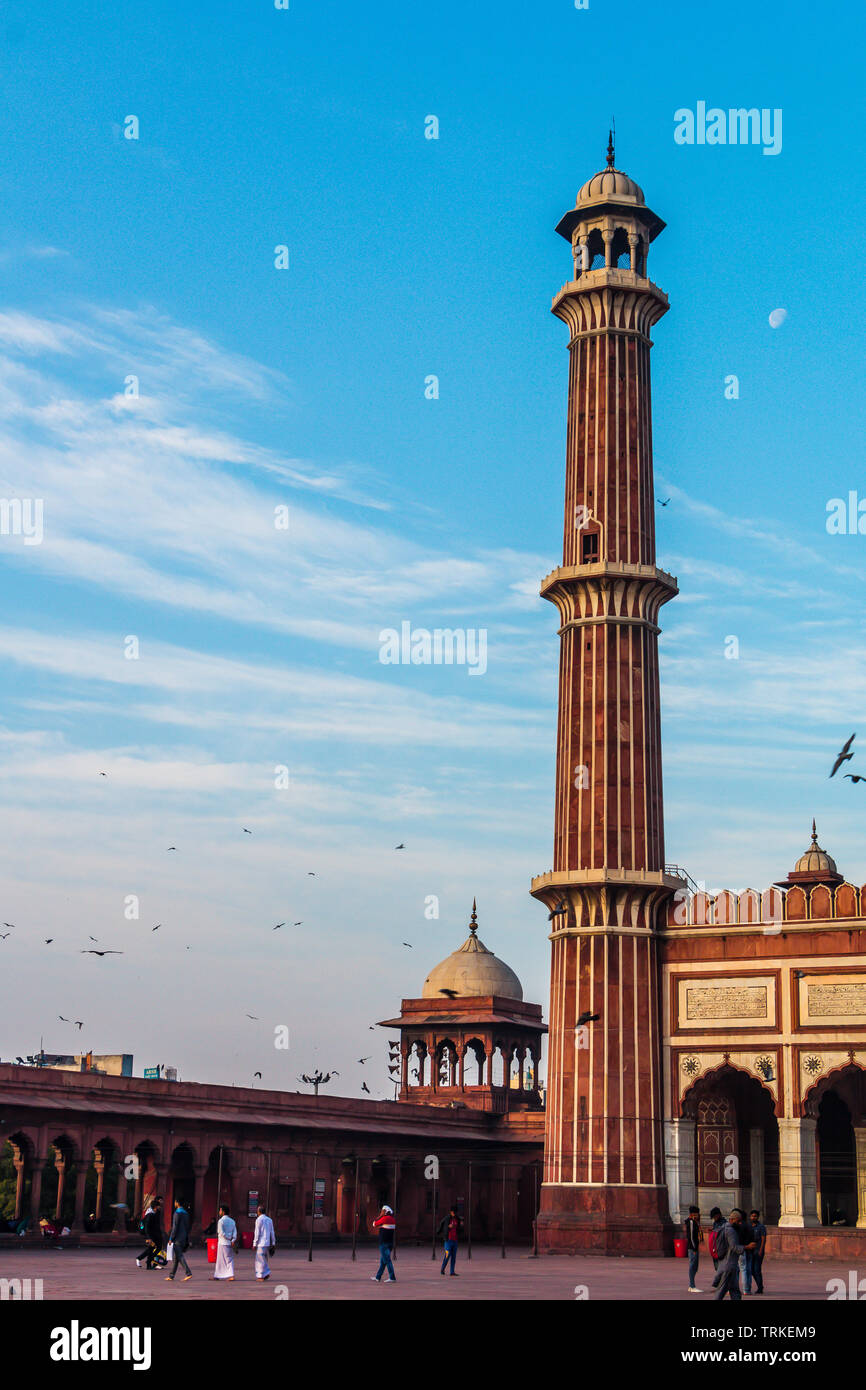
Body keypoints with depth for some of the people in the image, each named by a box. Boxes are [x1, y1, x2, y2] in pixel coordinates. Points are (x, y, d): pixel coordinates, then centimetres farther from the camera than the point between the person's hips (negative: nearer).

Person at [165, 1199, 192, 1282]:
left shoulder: (177, 1213, -13)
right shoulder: (186, 1213, 14)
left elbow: (175, 1227, -17)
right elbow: (187, 1227, 17)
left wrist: (171, 1238, -12)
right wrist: (187, 1239, 21)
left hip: (177, 1238, -9)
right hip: (184, 1239, 9)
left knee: (179, 1256, -9)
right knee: (175, 1257, 13)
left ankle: (188, 1273, -18)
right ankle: (171, 1275, 17)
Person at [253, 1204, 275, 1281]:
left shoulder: (259, 1220, -8)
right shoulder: (269, 1220, 12)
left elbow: (257, 1233, -11)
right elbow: (272, 1233, 13)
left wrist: (254, 1244, -7)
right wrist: (273, 1243, 17)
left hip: (261, 1243, -7)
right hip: (267, 1243, 7)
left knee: (260, 1259, -2)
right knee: (264, 1259, 17)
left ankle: (261, 1276, -2)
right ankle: (267, 1273, 8)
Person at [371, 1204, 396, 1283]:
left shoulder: (385, 1218, -14)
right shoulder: (392, 1219, 11)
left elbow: (374, 1224, -4)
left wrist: (379, 1216, 1)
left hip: (383, 1243, -9)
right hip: (390, 1242, 9)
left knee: (387, 1260, -7)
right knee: (383, 1260, 16)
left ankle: (392, 1278, -11)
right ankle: (378, 1277, 24)